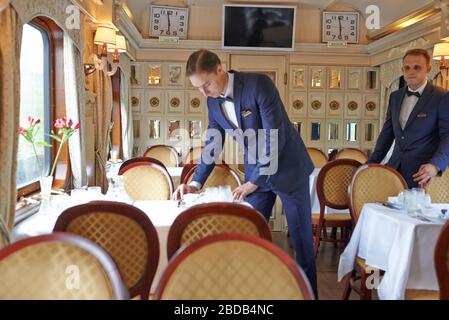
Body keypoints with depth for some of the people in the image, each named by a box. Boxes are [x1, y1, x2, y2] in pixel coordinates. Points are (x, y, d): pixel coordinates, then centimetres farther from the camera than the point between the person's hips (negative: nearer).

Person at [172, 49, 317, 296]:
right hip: (255, 171, 5)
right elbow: (212, 146, 7)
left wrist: (253, 182, -22)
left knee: (301, 237, 5)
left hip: (287, 168, -5)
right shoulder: (213, 102, -2)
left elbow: (274, 138, -24)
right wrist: (196, 183, -4)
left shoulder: (259, 84, -22)